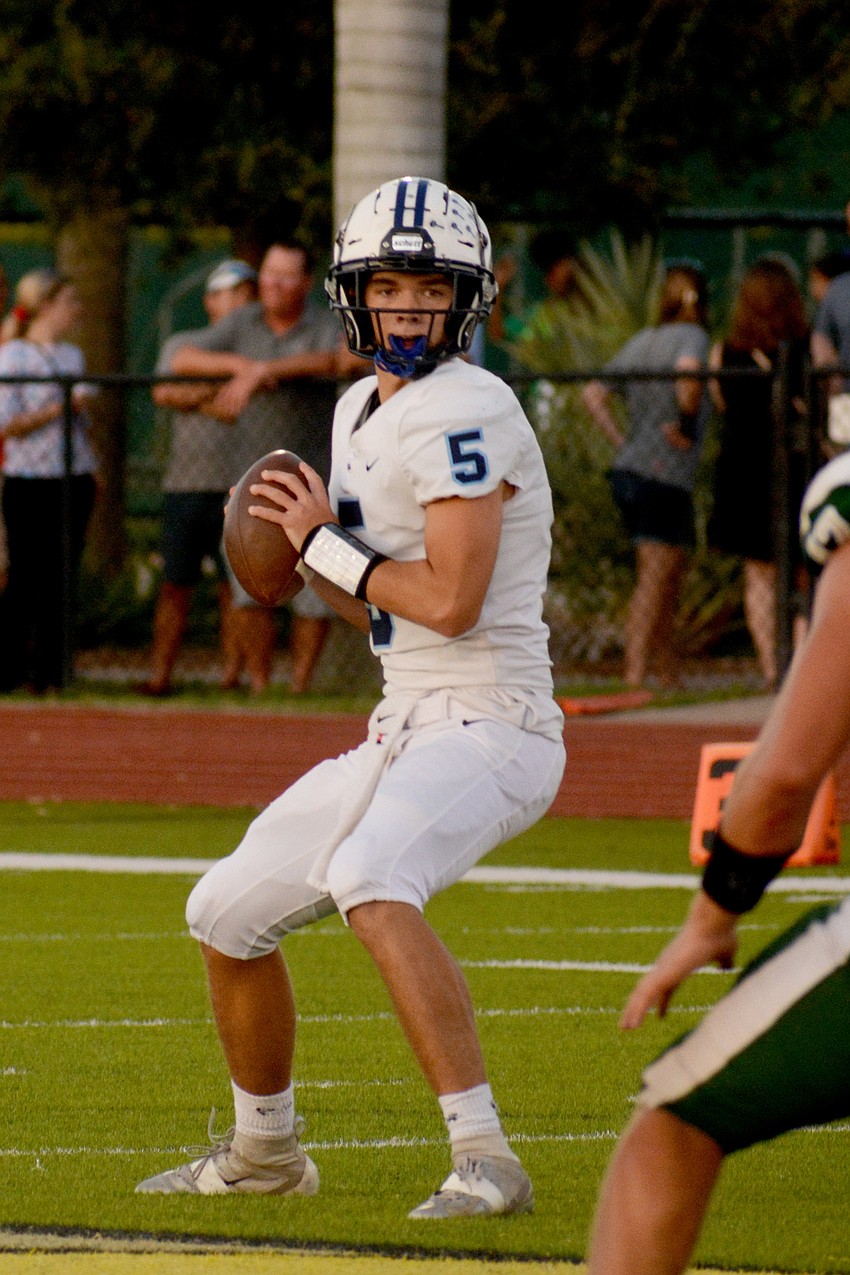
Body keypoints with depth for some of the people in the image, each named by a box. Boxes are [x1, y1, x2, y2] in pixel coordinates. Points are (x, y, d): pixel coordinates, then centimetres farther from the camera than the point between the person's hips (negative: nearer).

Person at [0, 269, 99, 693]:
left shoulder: (72, 356, 15)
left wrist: (92, 467, 14)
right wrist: (60, 408, -13)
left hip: (75, 480, 6)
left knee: (62, 579, 4)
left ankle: (50, 672, 7)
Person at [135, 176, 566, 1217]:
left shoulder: (463, 412, -15)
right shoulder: (363, 411, 14)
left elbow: (450, 602, -24)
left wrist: (324, 542, -11)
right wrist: (304, 555, 3)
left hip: (490, 727, -9)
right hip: (406, 730, 9)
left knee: (369, 882, -35)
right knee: (228, 915, 14)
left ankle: (484, 1158, -35)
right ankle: (265, 1150, 35)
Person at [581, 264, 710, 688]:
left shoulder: (641, 342, 15)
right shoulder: (691, 336, -7)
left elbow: (593, 393, 15)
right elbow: (688, 373, -30)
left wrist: (621, 441, 12)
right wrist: (688, 424, -16)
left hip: (628, 471, 8)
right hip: (666, 477, -8)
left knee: (669, 574, 16)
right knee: (654, 578, -7)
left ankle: (669, 675, 21)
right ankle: (635, 675, -11)